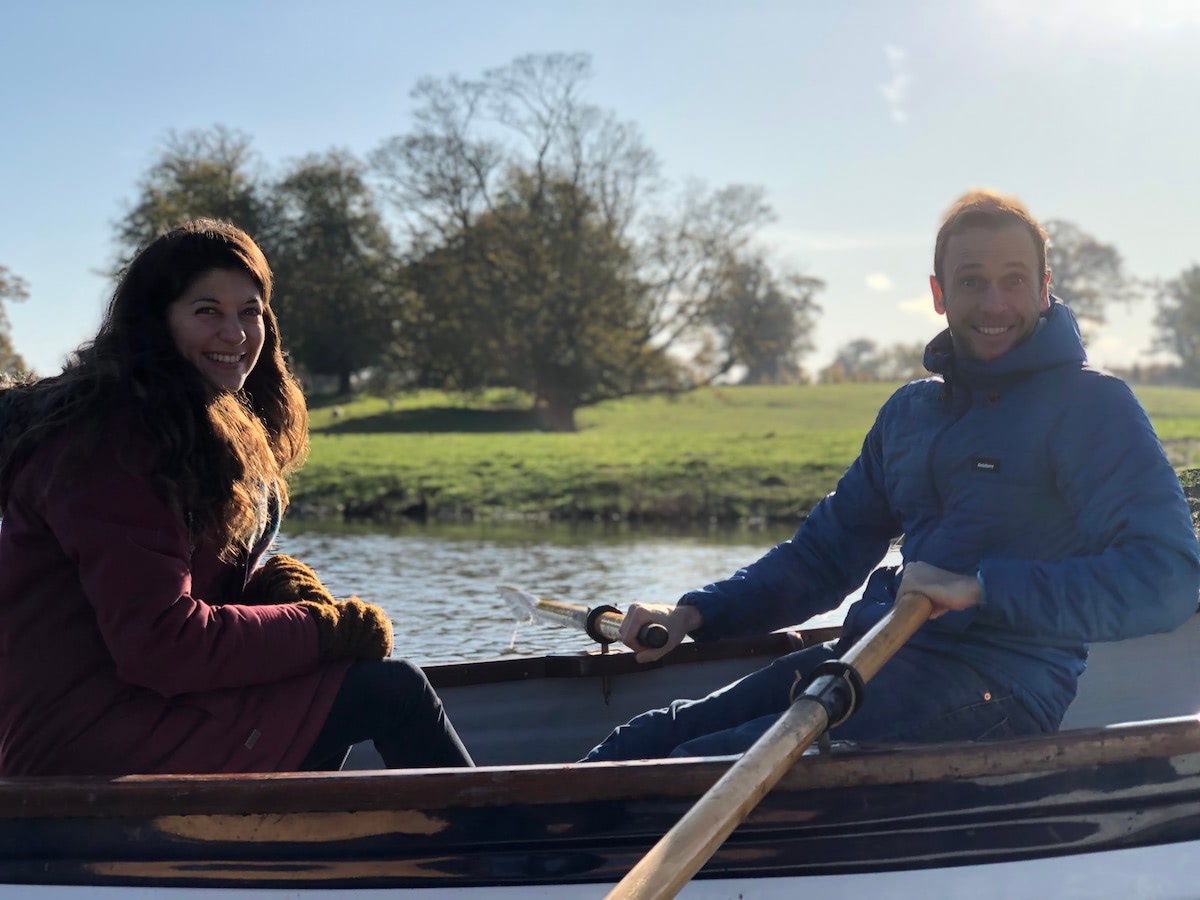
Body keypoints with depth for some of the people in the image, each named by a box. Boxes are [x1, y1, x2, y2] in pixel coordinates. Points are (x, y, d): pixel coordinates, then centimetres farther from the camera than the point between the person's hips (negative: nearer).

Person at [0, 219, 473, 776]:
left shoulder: (215, 429, 14)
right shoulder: (110, 445, -18)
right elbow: (160, 642, -23)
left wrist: (269, 586, -2)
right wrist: (322, 627, -14)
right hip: (90, 736, -10)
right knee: (392, 691, -13)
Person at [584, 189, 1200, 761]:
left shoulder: (1091, 404, -4)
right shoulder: (911, 409, 19)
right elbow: (825, 553, 25)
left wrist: (982, 588, -25)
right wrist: (692, 614, 10)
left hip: (998, 691, -7)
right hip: (870, 659, 7)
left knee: (697, 773, -24)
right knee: (637, 748, -7)